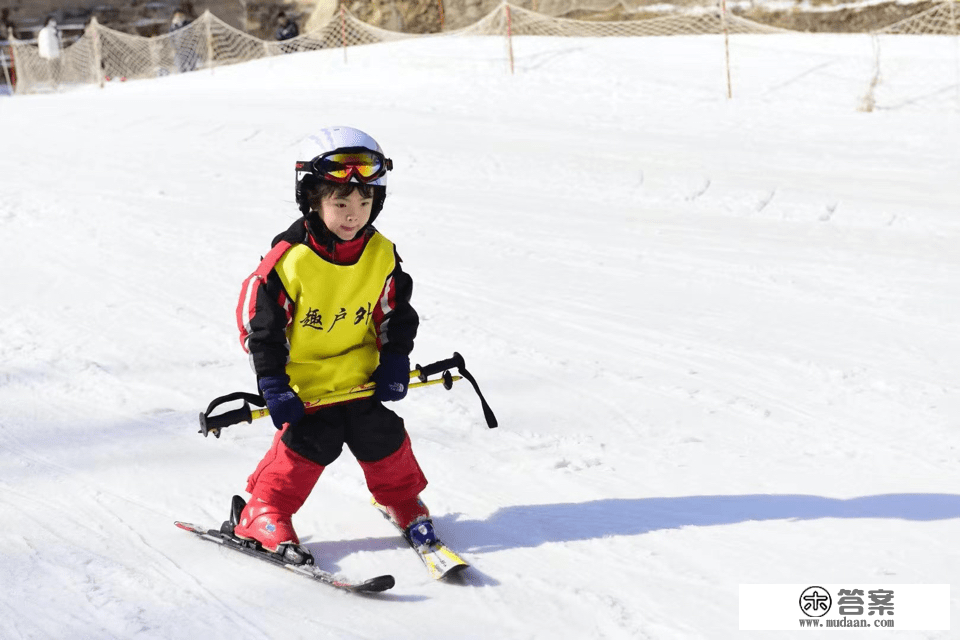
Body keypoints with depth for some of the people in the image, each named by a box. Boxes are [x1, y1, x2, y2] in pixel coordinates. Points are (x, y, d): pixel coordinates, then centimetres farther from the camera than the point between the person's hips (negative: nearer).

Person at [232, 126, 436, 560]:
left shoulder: (381, 255, -6)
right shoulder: (288, 260, -20)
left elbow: (396, 313, 8)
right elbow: (259, 323, -13)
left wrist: (394, 362, -1)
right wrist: (272, 385, -15)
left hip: (359, 371, 4)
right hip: (302, 377, -4)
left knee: (380, 432, 0)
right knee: (312, 439, -13)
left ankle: (402, 499, 28)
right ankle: (263, 515, 4)